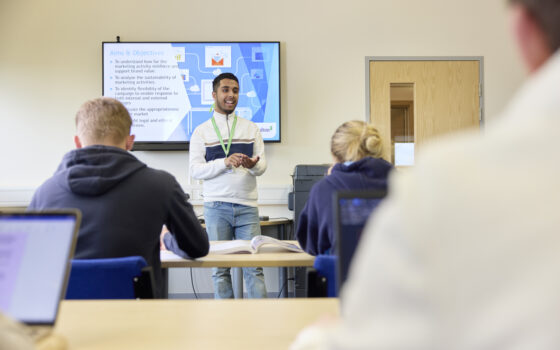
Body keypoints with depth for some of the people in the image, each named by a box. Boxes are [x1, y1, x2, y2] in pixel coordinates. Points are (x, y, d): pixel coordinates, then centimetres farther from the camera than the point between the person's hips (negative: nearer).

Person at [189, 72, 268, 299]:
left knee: (253, 265, -2)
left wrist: (253, 165, -17)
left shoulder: (251, 129, 13)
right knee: (219, 267, 3)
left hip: (247, 206, 1)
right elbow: (195, 169, -1)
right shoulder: (202, 131, 8)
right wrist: (225, 162, -16)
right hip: (216, 206, -1)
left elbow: (262, 165, 8)